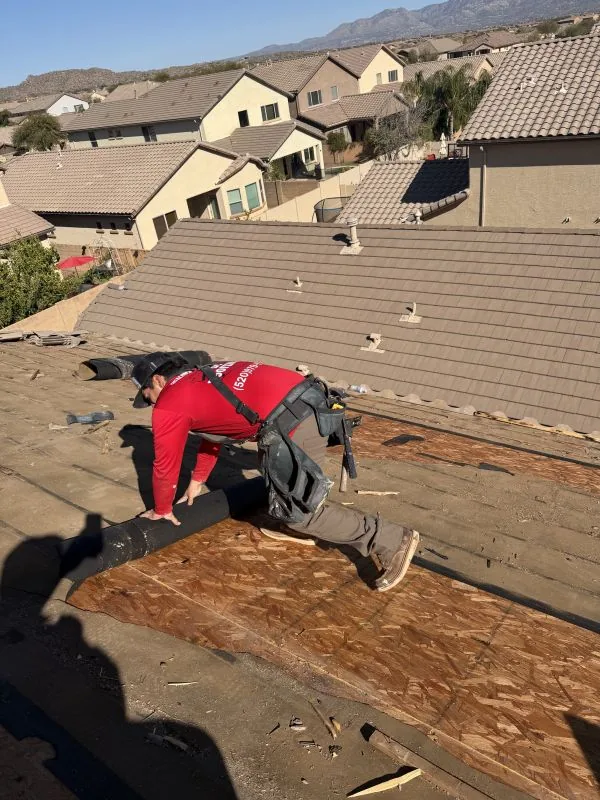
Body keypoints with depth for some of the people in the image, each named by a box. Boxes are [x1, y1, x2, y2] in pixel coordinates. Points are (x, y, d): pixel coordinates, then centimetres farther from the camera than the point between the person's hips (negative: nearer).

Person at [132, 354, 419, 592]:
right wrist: (198, 480, 49)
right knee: (272, 464, 34)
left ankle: (391, 541, 2)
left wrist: (162, 510, 31)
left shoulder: (169, 404, 6)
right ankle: (303, 528, 30)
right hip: (309, 399, 9)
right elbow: (213, 432, 43)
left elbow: (165, 464, 14)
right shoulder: (202, 380, 32)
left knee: (300, 511, 1)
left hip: (291, 421, -9)